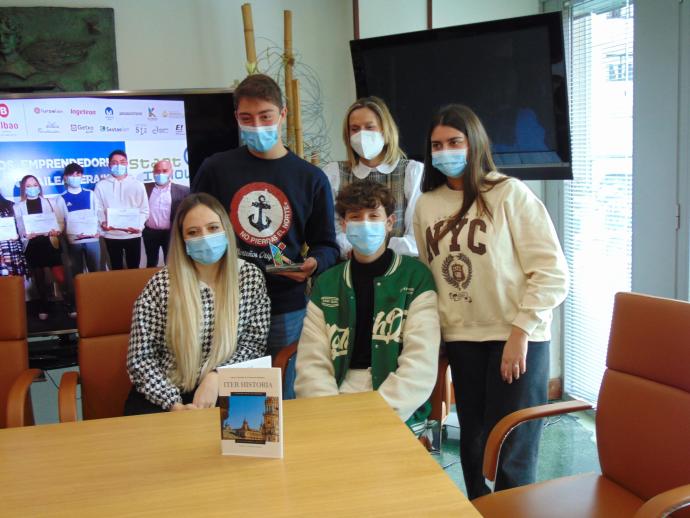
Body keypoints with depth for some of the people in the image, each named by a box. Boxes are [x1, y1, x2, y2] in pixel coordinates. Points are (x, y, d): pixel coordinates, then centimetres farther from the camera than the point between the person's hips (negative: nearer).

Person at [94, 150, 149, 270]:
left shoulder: (137, 184, 5)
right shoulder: (101, 185, 5)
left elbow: (144, 209, 2)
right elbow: (98, 209, 2)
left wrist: (139, 225, -15)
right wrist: (102, 222, -19)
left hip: (133, 234, 0)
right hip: (111, 235, 0)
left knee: (134, 267, 6)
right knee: (116, 268, 8)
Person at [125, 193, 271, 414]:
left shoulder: (250, 276, -4)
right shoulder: (162, 284, -9)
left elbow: (255, 344, -1)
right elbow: (140, 357, -7)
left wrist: (216, 376, -15)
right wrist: (174, 404, -17)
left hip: (223, 391, 2)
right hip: (167, 394, -1)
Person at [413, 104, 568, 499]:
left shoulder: (509, 193, -8)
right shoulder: (427, 204, 6)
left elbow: (552, 273, -10)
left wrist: (520, 332, -14)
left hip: (517, 338, -4)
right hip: (462, 339, 5)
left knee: (511, 456, 0)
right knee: (473, 448, 14)